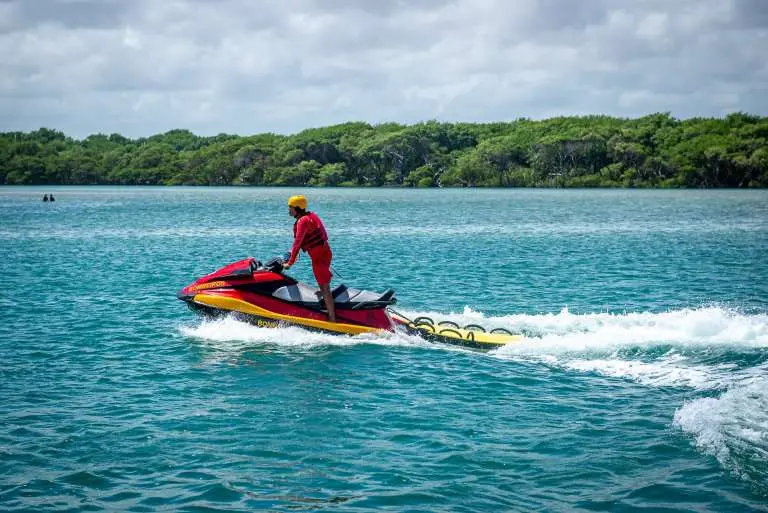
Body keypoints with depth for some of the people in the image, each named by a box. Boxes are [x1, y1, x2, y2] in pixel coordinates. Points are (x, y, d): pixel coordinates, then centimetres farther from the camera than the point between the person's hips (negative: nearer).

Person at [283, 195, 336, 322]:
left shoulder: (302, 221, -17)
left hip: (319, 256, -10)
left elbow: (297, 243, -21)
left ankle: (332, 320, -7)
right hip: (325, 252, 10)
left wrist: (290, 263, -18)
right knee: (324, 286, 23)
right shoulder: (311, 215, 11)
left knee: (324, 288, -8)